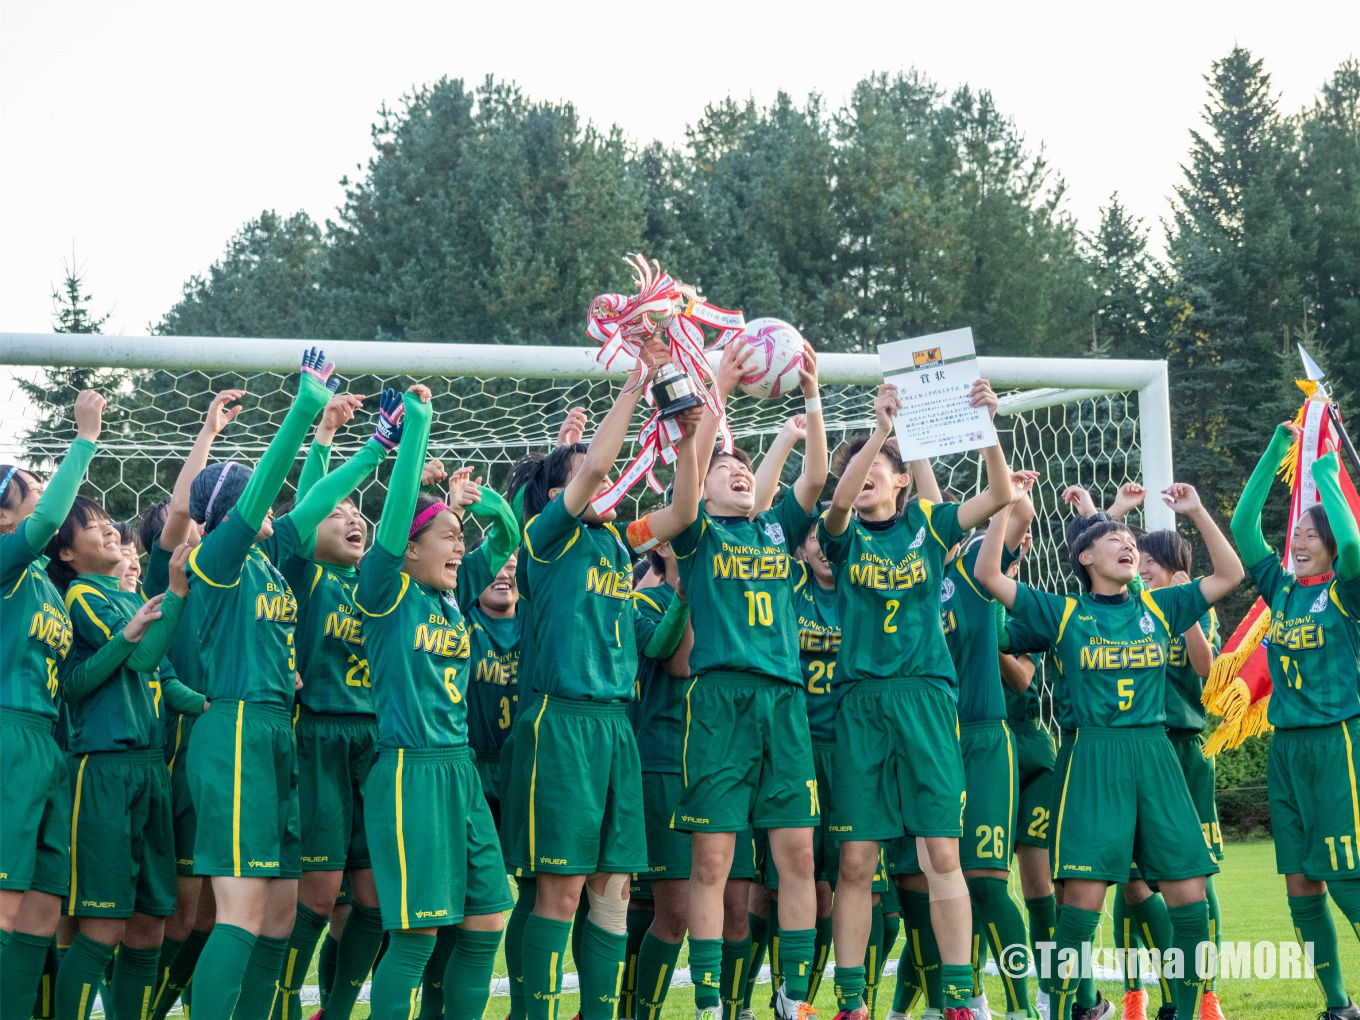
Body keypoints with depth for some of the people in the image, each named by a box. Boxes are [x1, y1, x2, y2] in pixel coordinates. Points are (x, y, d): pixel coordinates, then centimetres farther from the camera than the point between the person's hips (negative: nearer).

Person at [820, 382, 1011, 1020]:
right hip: (862, 699, 0)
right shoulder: (845, 534, 8)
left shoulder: (927, 525, 9)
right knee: (855, 860, -1)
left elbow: (1000, 496, -4)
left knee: (942, 854, -4)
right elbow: (839, 501, -16)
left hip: (925, 696, 0)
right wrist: (879, 427, -24)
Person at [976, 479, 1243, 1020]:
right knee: (1084, 893, -10)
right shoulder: (1065, 613, 7)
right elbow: (989, 575, 0)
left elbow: (1229, 574, 15)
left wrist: (1197, 512, 9)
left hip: (1154, 753, 3)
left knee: (1189, 893, -2)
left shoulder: (1158, 608, 14)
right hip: (1094, 757, -3)